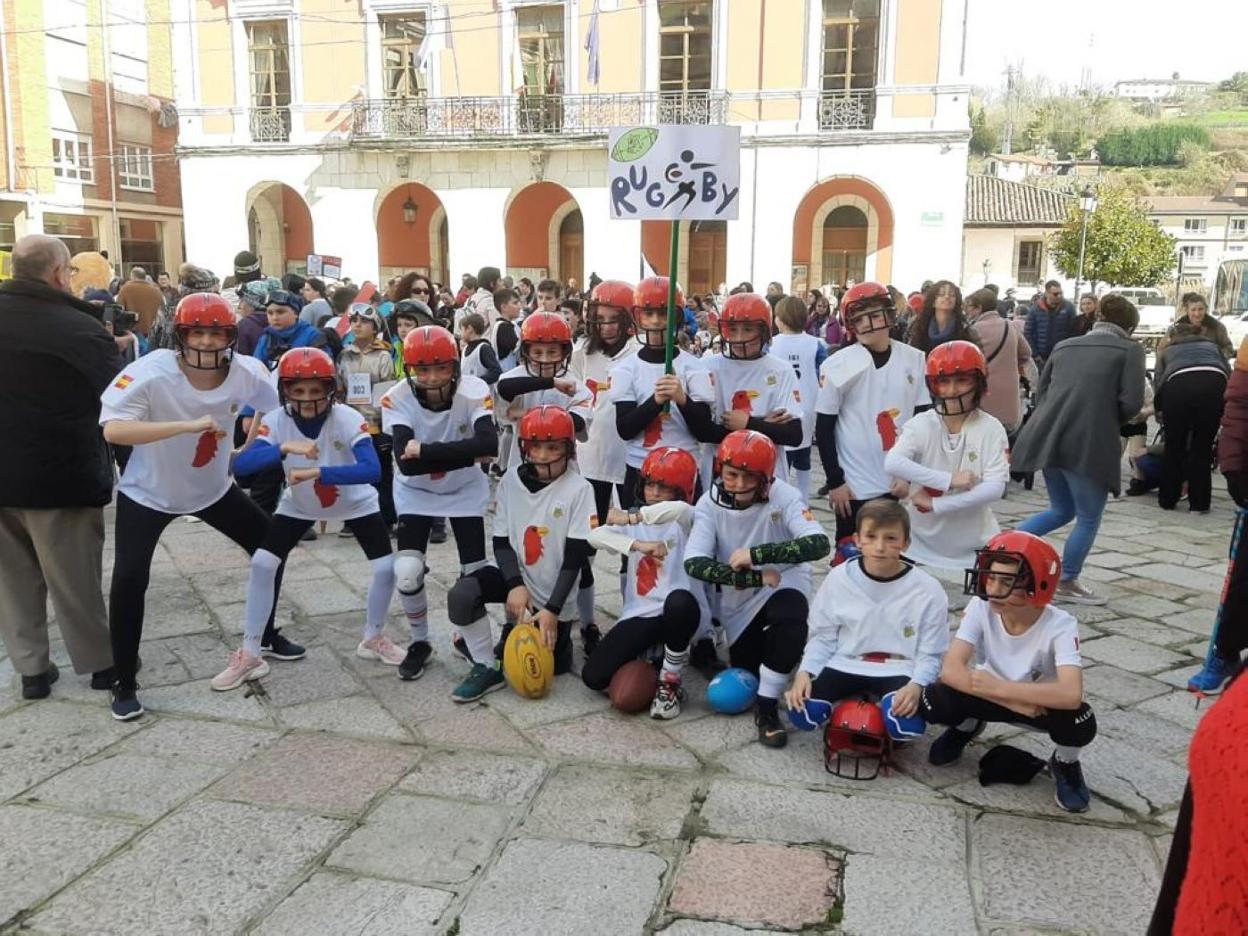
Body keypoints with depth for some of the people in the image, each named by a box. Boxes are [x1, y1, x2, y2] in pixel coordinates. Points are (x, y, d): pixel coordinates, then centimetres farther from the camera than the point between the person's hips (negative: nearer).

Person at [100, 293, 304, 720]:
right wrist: (188, 425, -48)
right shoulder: (150, 373, -29)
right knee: (129, 579, -15)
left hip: (214, 488, 4)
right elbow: (112, 430, -40)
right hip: (148, 493, -4)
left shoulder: (246, 373, -18)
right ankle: (124, 683, 6)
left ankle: (266, 637, 30)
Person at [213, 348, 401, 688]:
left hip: (355, 503, -1)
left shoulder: (348, 419, -30)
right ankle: (249, 655, 4)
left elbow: (373, 470, -43)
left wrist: (317, 473, -51)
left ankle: (373, 639, 16)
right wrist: (285, 448, -53)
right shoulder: (276, 421, -23)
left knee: (387, 567, -11)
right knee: (261, 564, -11)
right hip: (299, 505, 1)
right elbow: (242, 463, -37)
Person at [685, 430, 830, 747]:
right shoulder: (710, 503, -16)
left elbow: (819, 544, -36)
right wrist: (754, 578, -32)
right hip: (740, 596, 3)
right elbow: (694, 564, -25)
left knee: (791, 618, -36)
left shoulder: (783, 497, -22)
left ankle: (767, 708, -19)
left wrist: (756, 554, -39)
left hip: (785, 581, -3)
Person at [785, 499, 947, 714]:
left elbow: (929, 654, -4)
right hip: (845, 665, 1)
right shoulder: (839, 579, -5)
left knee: (906, 714, -33)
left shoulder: (928, 590, -9)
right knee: (800, 708, -22)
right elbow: (822, 637, 2)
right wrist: (804, 671, -15)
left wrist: (916, 685, -25)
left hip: (898, 671, -1)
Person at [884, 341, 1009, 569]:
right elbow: (892, 464, -23)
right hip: (924, 541, 1)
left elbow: (995, 488, -17)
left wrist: (934, 503, -19)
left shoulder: (991, 430, -9)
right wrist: (949, 480, -28)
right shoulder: (922, 424, -7)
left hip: (975, 545, 0)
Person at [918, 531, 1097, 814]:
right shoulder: (980, 608, -24)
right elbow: (951, 670, -29)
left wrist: (997, 687, -38)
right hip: (991, 695, 1)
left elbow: (1071, 695, -42)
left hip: (1039, 703, -1)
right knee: (933, 701, -26)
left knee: (1080, 723, -34)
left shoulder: (1060, 626, -29)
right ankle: (967, 727, 13)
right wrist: (1016, 704, -34)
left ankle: (1064, 765, 5)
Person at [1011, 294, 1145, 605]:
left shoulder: (1065, 346, 19)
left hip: (1047, 437, 6)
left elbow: (1041, 391, 18)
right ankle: (1067, 584, 18)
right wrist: (1111, 420, 13)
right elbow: (1131, 402, -5)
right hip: (1088, 442, -6)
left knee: (1062, 511, 24)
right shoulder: (1129, 349, 4)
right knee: (1089, 519, 11)